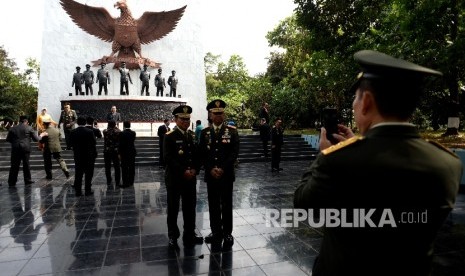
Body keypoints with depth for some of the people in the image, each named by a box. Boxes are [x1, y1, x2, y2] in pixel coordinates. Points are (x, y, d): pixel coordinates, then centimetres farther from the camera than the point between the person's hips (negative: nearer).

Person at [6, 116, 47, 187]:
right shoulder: (29, 128, 0)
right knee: (26, 165, 9)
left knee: (14, 165, 5)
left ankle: (11, 182, 6)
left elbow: (8, 139, 8)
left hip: (15, 149, 2)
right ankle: (27, 180, 15)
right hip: (26, 148, -1)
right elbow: (36, 139, 1)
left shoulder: (12, 128, 6)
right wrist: (41, 135, 19)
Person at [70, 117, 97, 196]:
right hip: (89, 156, -3)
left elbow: (71, 143, 2)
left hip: (77, 156, 3)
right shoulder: (90, 132, -13)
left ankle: (78, 191, 13)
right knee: (88, 174, 6)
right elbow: (94, 142, -7)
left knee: (78, 174, 10)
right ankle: (88, 191, 7)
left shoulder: (73, 132, -3)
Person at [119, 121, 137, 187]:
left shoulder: (122, 133, -12)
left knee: (124, 168, 0)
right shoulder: (133, 133, 2)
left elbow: (120, 144, -13)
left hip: (124, 153, -5)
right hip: (132, 152, 5)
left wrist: (119, 153, -6)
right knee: (131, 167, 11)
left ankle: (125, 183, 2)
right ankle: (131, 182, 19)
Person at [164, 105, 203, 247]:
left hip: (191, 177, 5)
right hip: (174, 178, -5)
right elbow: (168, 158, -15)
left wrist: (195, 170, -5)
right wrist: (183, 171, -18)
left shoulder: (193, 135, 10)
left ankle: (190, 235, 25)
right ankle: (173, 237, 23)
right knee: (173, 208, 7)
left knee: (190, 208, 11)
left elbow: (197, 155, 11)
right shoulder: (169, 136, -7)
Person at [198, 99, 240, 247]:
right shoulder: (205, 132, 6)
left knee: (226, 204, 6)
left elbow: (235, 152, -7)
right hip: (210, 174, 2)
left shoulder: (232, 131, 0)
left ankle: (227, 233, 18)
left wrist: (222, 169, -14)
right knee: (213, 205, 9)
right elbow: (202, 154, 3)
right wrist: (211, 169, -10)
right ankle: (216, 232, 23)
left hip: (226, 174, -2)